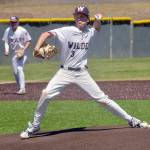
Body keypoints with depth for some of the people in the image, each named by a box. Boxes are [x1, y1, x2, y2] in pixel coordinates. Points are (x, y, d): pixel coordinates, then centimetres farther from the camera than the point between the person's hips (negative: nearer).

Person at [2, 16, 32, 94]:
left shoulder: (22, 31, -13)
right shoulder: (7, 31, 1)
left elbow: (28, 41, -8)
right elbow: (6, 41, 8)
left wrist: (24, 49, -20)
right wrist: (6, 50, -9)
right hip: (14, 53, 6)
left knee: (19, 69, -21)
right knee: (15, 72, 7)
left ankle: (22, 89, -25)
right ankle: (21, 89, 20)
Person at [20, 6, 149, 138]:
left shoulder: (89, 32, 2)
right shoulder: (67, 31, -10)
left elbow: (97, 28, 26)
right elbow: (47, 34, -18)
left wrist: (98, 20, 4)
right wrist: (37, 48, -34)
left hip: (82, 73, 2)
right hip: (65, 72, -2)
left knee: (102, 98, -1)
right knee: (45, 94, -17)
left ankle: (130, 120, 9)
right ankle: (34, 126, -1)